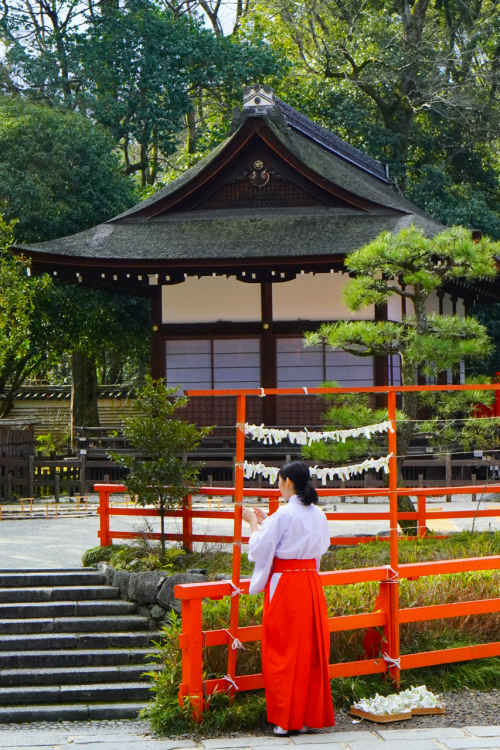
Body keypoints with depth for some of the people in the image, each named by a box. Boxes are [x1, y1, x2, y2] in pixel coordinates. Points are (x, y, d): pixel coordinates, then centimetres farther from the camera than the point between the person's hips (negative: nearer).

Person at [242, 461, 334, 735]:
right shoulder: (318, 515, 7)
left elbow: (259, 549, -11)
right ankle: (309, 715, 14)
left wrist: (254, 522, 5)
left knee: (283, 652, 0)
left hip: (284, 586, -6)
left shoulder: (284, 514, -14)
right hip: (311, 584, 6)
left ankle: (285, 719, 2)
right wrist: (265, 522, 22)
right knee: (310, 650, 10)